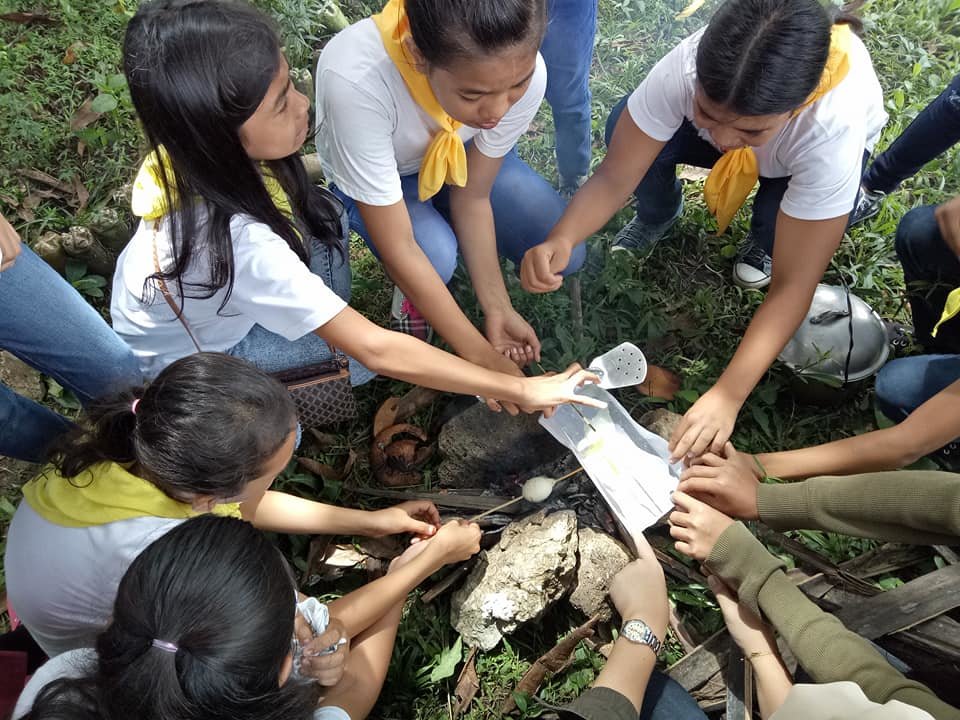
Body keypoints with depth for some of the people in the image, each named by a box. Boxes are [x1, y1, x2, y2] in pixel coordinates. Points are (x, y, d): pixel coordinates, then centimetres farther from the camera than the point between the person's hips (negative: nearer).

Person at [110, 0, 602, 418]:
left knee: (323, 213, -12)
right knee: (357, 338, -22)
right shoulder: (239, 242, -43)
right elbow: (375, 350, -39)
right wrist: (519, 389, -34)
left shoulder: (203, 157, -23)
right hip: (182, 356, -6)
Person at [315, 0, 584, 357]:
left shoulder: (520, 70, -32)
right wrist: (482, 356, -31)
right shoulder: (355, 79, -42)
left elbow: (472, 196, -17)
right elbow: (398, 248, -35)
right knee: (435, 255, -33)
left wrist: (497, 307, -18)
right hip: (369, 177, -2)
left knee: (562, 253, -13)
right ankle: (410, 288, 4)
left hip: (464, 158, 3)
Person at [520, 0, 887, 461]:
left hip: (815, 154, -2)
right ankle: (658, 216, 4)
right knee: (624, 125, -27)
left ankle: (764, 241, 3)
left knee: (780, 222, -35)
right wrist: (560, 240, -53)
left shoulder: (835, 128, -43)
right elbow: (614, 176, -32)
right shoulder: (687, 66, -40)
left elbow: (792, 285, -40)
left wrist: (726, 397, -48)